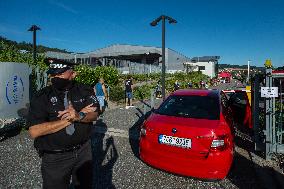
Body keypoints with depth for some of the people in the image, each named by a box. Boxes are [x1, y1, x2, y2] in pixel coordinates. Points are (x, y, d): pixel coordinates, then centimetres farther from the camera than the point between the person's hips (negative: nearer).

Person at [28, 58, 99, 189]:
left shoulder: (85, 91, -3)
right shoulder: (41, 97, -9)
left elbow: (94, 114, -13)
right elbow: (34, 131, -18)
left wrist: (79, 116, -34)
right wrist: (70, 119, -22)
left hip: (83, 151, 2)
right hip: (55, 158, -1)